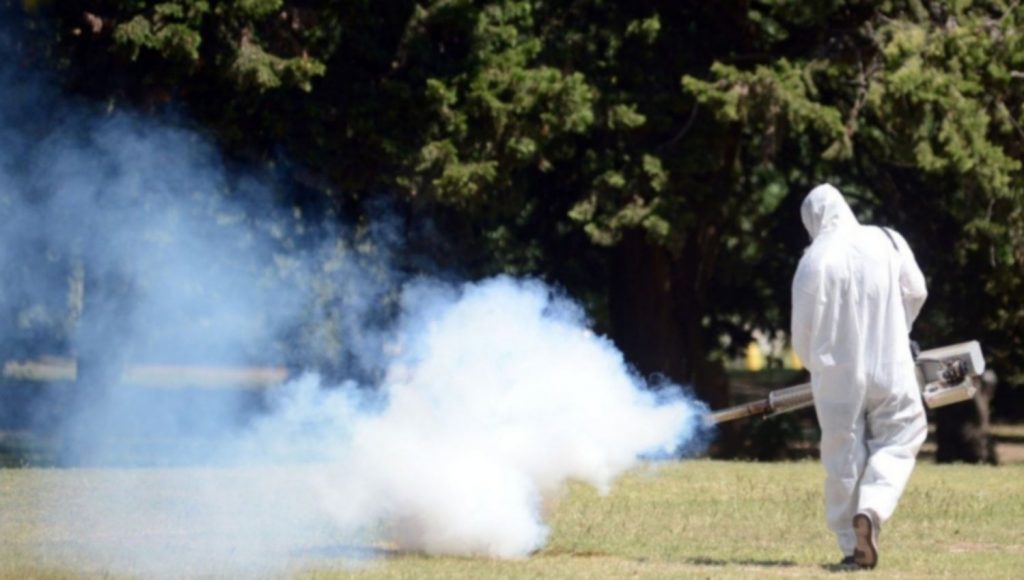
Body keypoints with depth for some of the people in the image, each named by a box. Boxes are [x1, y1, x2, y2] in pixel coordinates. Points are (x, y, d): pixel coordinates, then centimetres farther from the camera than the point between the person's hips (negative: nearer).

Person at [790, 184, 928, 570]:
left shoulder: (814, 262, -10)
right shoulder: (887, 243, -4)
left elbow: (802, 332, -4)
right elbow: (916, 293, 8)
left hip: (837, 376, -1)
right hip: (890, 370, 1)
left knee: (843, 459, 10)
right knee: (897, 440, 14)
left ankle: (853, 546, 10)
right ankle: (872, 509, -11)